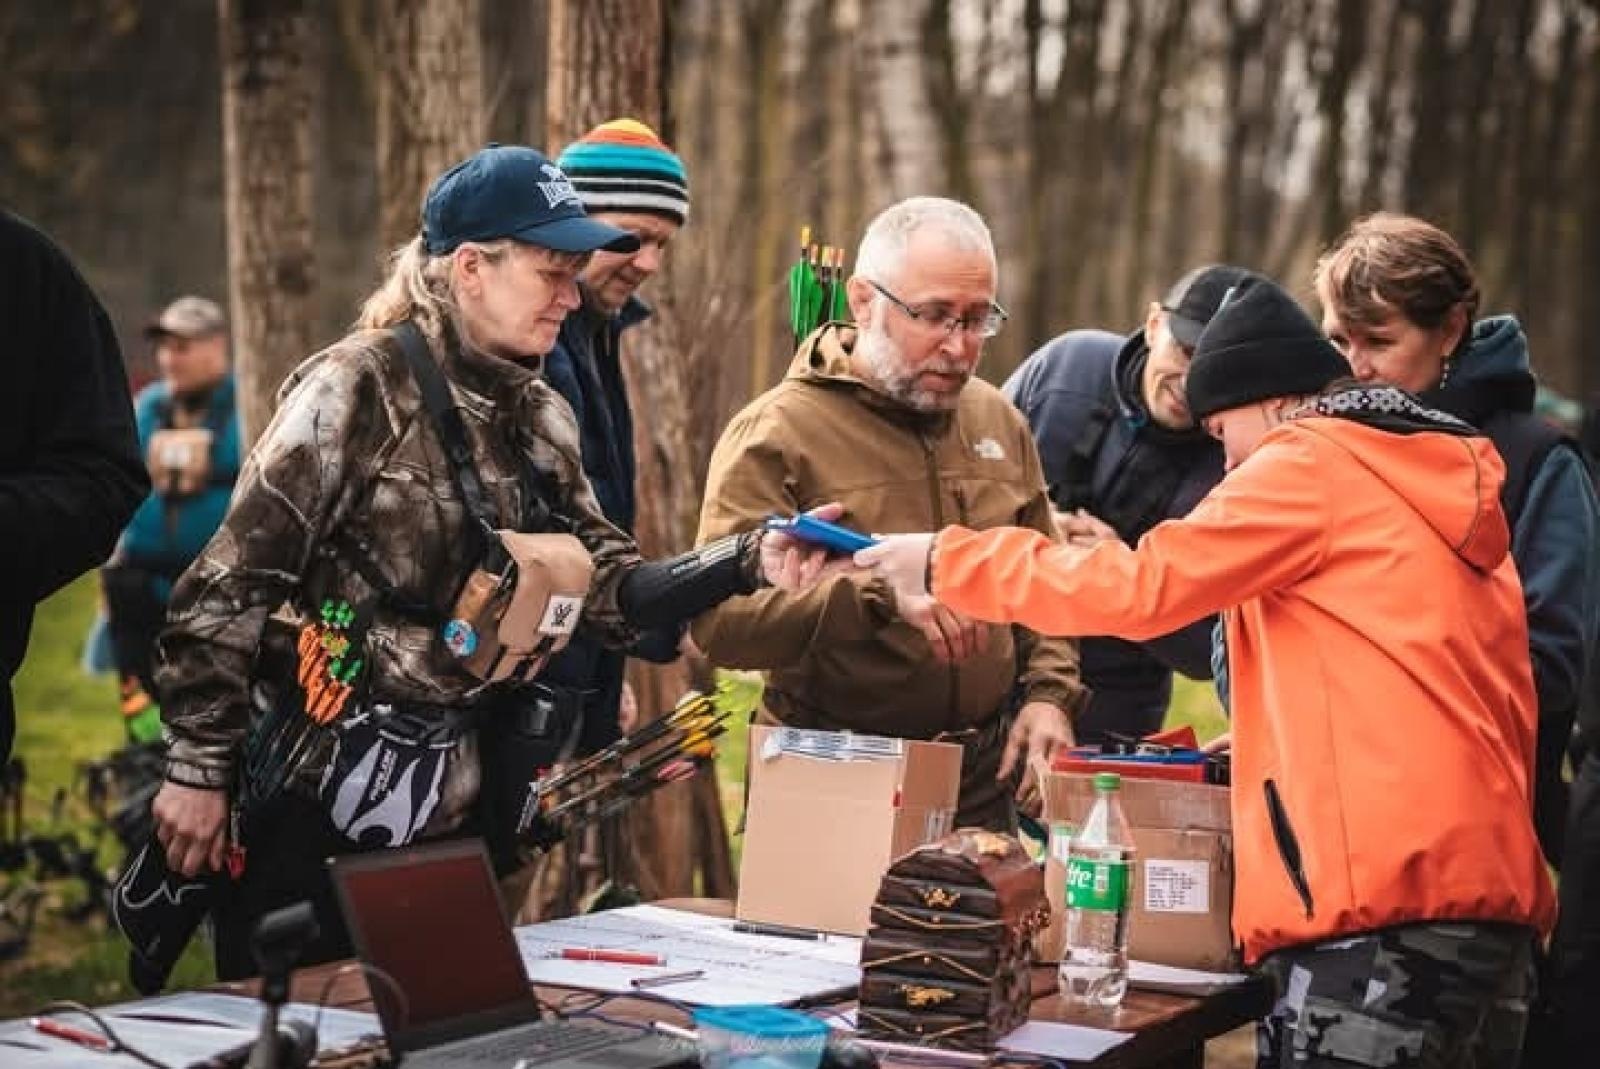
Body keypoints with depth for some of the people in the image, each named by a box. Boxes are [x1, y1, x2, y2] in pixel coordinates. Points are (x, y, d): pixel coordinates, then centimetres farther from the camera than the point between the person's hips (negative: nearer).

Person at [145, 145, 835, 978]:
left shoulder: (539, 417, 10)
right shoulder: (359, 390, -12)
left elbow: (610, 592, 5)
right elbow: (229, 591, -13)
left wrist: (746, 563, -9)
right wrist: (197, 772, -14)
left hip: (460, 819, 7)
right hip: (316, 822, -7)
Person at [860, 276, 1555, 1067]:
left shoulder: (1312, 462, -1)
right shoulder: (1446, 480, 23)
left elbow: (1143, 587, -6)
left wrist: (947, 562, 3)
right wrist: (1271, 743, 30)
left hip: (1386, 897, -9)